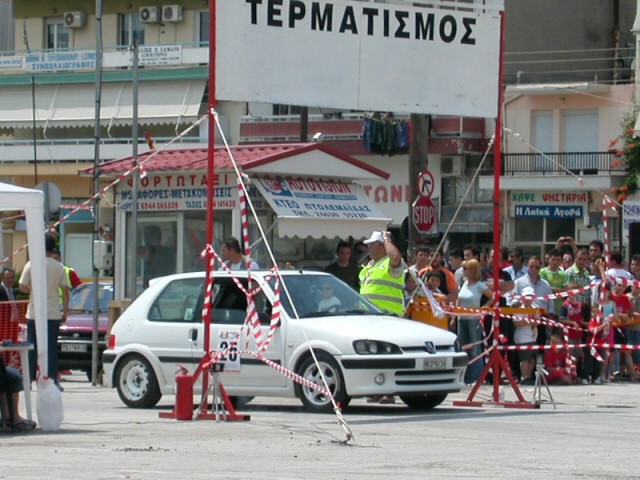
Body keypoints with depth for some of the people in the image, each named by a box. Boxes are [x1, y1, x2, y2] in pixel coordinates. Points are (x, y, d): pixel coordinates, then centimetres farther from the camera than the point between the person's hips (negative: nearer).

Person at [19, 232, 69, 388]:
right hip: (53, 314, 1)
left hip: (34, 314, -1)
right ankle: (52, 380, 0)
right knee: (52, 348, 4)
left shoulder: (31, 265, -6)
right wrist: (65, 311, 7)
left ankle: (28, 379, 9)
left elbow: (22, 287, -5)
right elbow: (65, 291, 0)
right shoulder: (59, 267, -1)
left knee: (32, 348, 8)